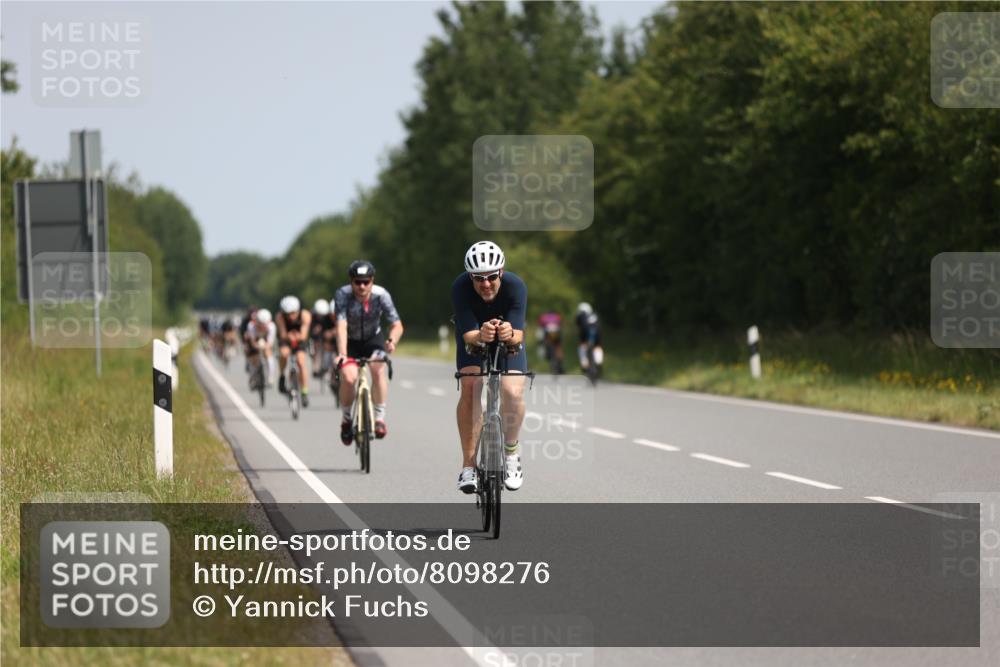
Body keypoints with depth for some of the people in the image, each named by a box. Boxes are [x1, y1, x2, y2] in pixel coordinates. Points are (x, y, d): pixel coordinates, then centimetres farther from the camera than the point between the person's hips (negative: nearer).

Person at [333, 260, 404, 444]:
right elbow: (341, 326, -37)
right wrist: (342, 355, -51)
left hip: (373, 340, 1)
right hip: (350, 342, -1)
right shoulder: (342, 295, -26)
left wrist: (392, 341, -47)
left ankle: (380, 418, -17)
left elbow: (397, 325, -25)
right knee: (348, 377, -23)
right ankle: (346, 420, 2)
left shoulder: (381, 295, -23)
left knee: (378, 369, -28)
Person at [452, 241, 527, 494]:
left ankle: (511, 451, 6)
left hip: (509, 341, 0)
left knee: (513, 392, -22)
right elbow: (468, 334, -38)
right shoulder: (460, 288, -33)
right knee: (470, 389, -23)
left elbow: (519, 334, -39)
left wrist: (510, 334, -62)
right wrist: (481, 335, -61)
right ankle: (468, 466, -16)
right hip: (473, 338, 0)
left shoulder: (515, 286, -33)